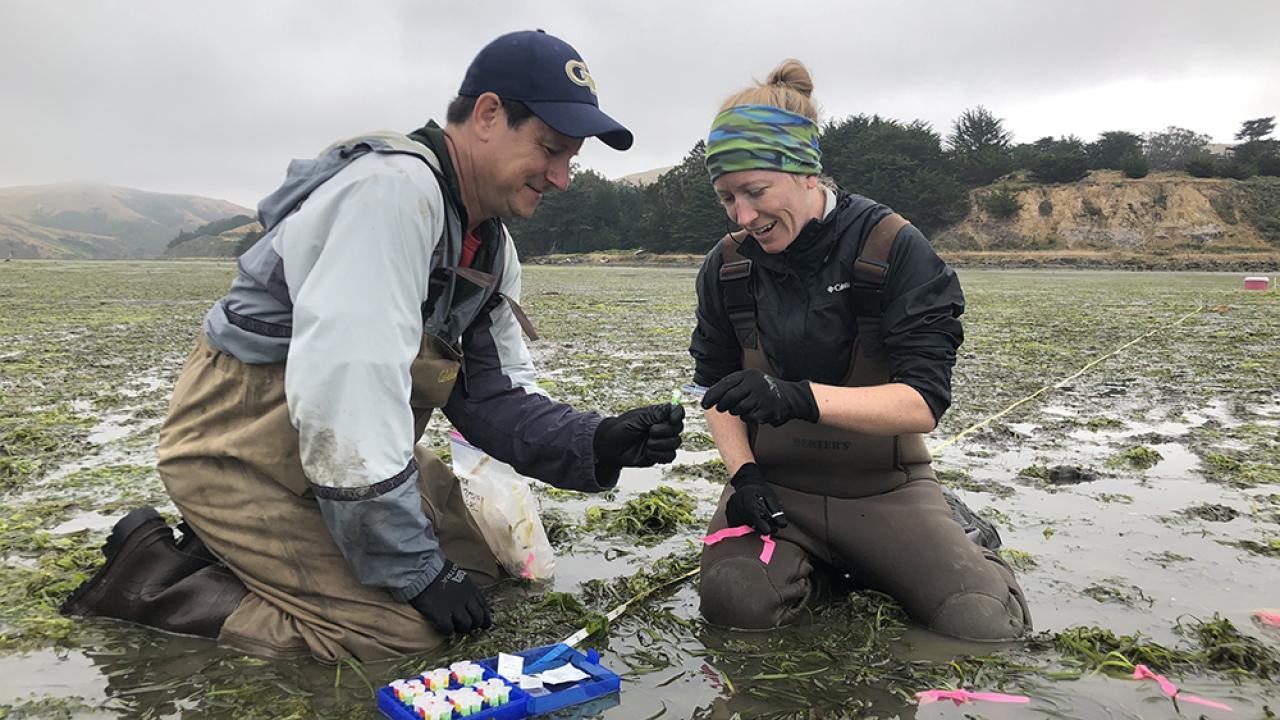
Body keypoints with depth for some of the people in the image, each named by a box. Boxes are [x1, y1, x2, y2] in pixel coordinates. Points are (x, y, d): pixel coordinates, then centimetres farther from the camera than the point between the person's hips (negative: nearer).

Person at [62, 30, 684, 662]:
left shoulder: (490, 245, 5)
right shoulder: (393, 188, -26)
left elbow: (494, 395, 3)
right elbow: (350, 391, -32)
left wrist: (595, 444, -16)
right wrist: (417, 573, -24)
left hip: (350, 451, 9)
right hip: (243, 448, -9)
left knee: (477, 562, 8)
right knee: (399, 628, -17)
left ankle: (237, 552, 15)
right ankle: (152, 572, -1)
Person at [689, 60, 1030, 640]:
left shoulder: (894, 248, -12)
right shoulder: (727, 265, -1)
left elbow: (923, 402, -19)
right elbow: (715, 383, 8)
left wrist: (801, 397, -35)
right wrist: (743, 473, -9)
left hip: (881, 485, -2)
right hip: (774, 482, 2)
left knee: (987, 625, -17)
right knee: (736, 601, -25)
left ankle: (950, 533, 16)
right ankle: (817, 567, 8)